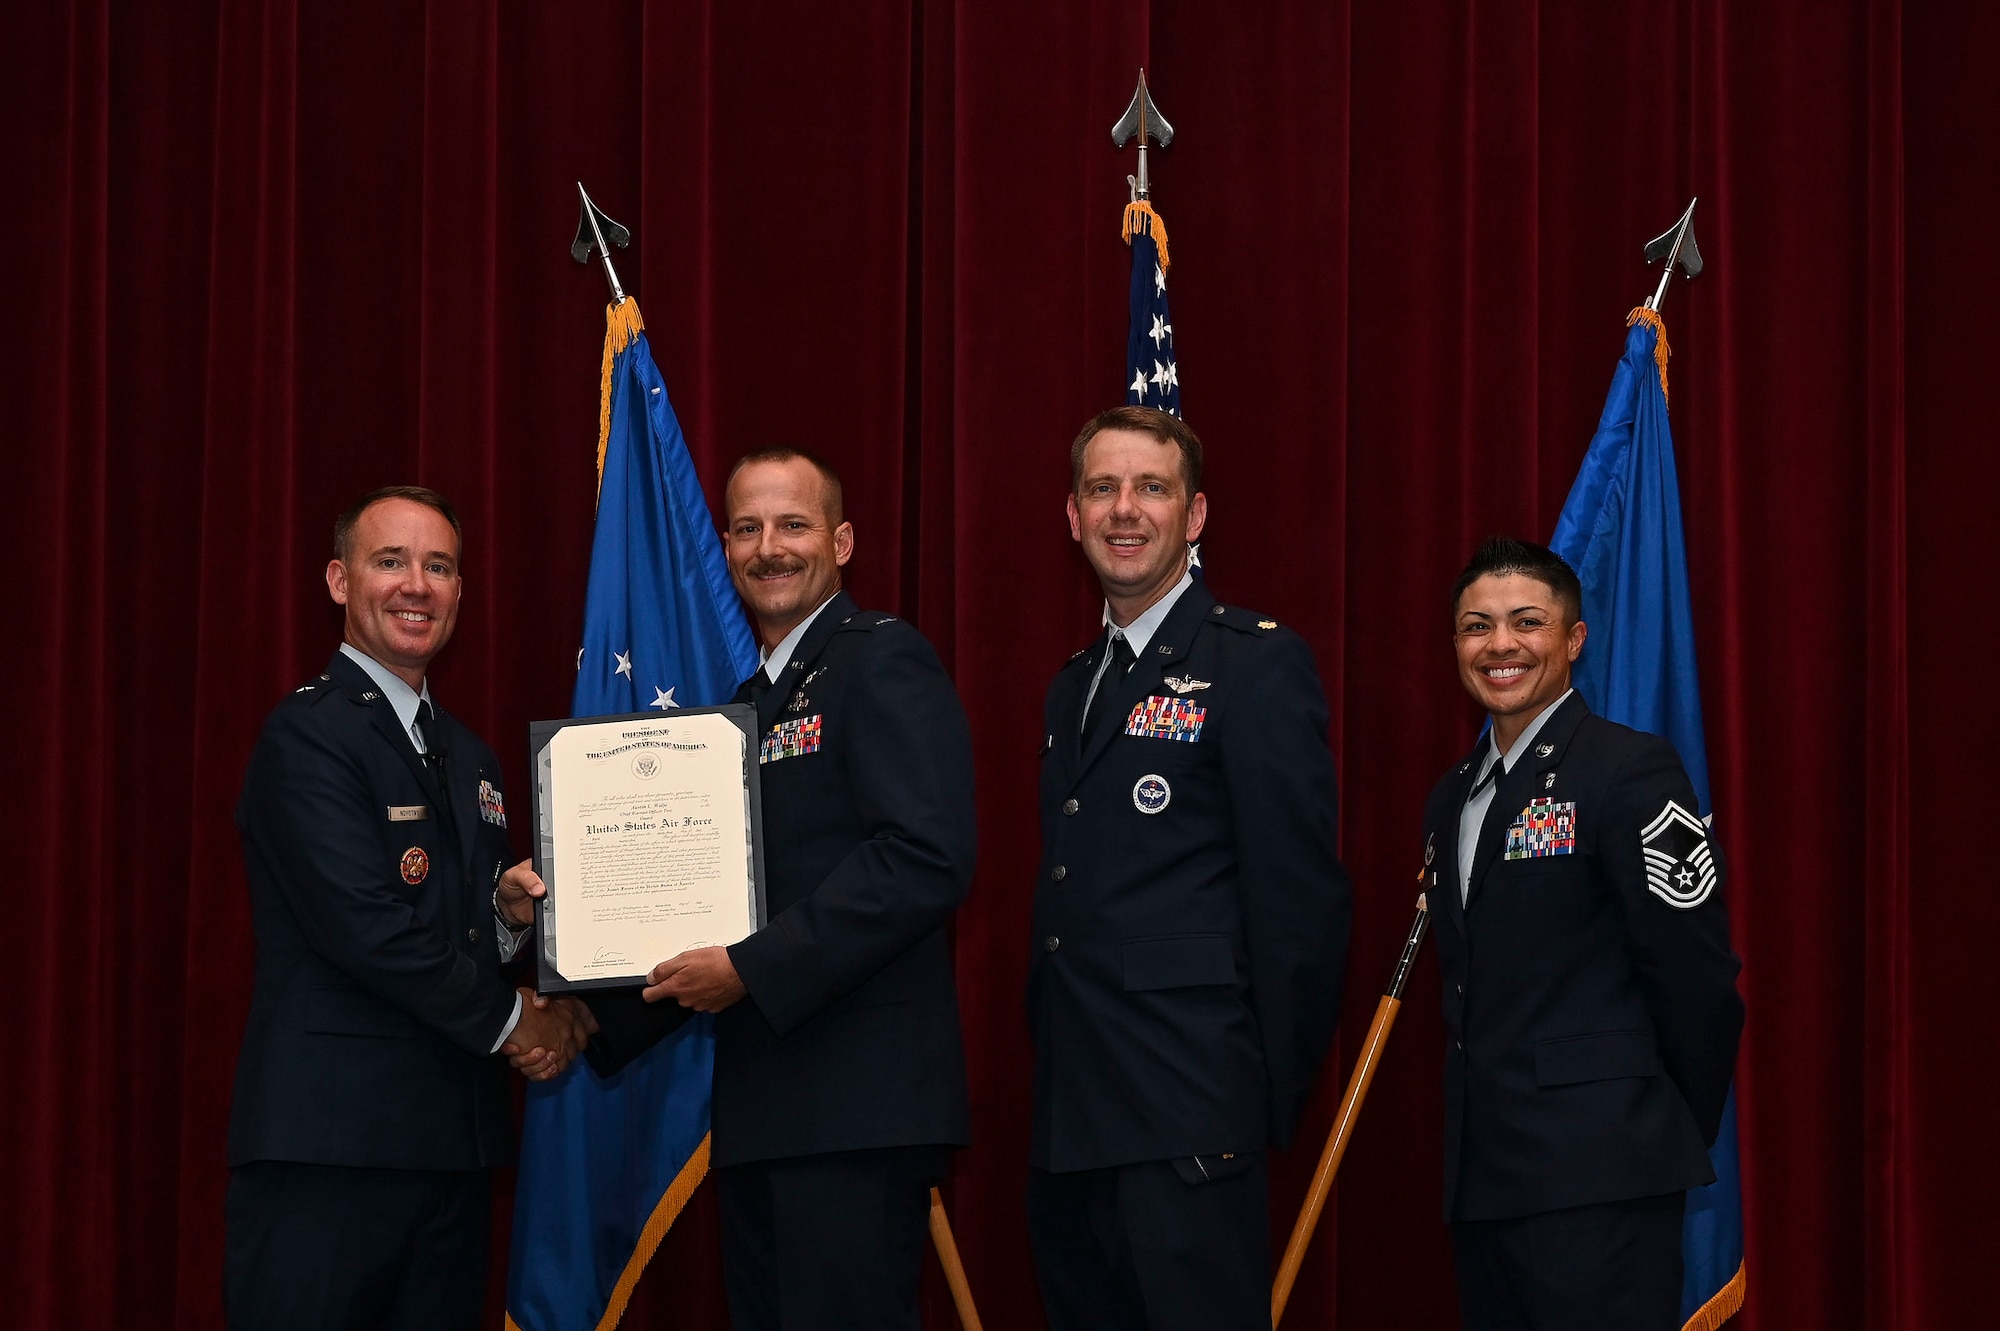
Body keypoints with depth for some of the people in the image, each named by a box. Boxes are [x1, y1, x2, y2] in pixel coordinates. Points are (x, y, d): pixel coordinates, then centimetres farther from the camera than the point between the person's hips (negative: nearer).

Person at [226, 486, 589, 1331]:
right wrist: (507, 1021, -6)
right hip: (329, 1145, -8)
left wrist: (514, 916, -1)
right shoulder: (308, 735, -6)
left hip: (453, 1147, 8)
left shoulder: (471, 760, 20)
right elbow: (365, 927, -16)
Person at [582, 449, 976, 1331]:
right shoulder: (751, 700, 21)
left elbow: (928, 860, -19)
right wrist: (595, 1021, 12)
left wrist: (753, 968, -18)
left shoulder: (882, 661, -6)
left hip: (856, 1101, -9)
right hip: (761, 1106, 9)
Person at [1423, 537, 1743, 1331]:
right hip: (1481, 1177, 8)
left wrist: (1672, 1136, -2)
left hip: (1598, 1176, -8)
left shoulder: (1630, 771, -8)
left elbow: (1697, 974, -10)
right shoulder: (1450, 799, 17)